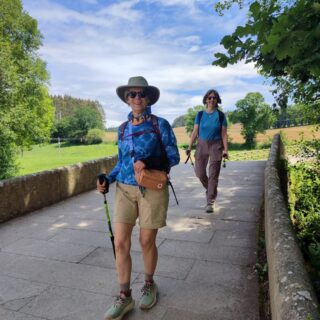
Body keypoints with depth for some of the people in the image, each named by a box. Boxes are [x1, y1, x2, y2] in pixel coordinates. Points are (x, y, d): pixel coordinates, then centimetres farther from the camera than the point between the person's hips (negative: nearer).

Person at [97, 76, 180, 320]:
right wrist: (108, 180, 0)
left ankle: (149, 284, 36)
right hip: (125, 190, 4)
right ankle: (125, 297, 19)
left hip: (152, 190, -3)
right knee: (120, 243, 1)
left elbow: (174, 157, -5)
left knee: (147, 241, 8)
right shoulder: (123, 128, 9)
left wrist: (150, 162, -21)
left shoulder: (160, 124, -4)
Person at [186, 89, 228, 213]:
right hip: (202, 144, 2)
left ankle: (210, 202, 7)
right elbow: (195, 132, 3)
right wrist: (189, 147, -5)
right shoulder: (200, 114, 4)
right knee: (199, 172, 4)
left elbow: (224, 134, -1)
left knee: (213, 174, -2)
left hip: (216, 145, -2)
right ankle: (209, 189, 34)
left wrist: (225, 150, -9)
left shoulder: (220, 115, 0)